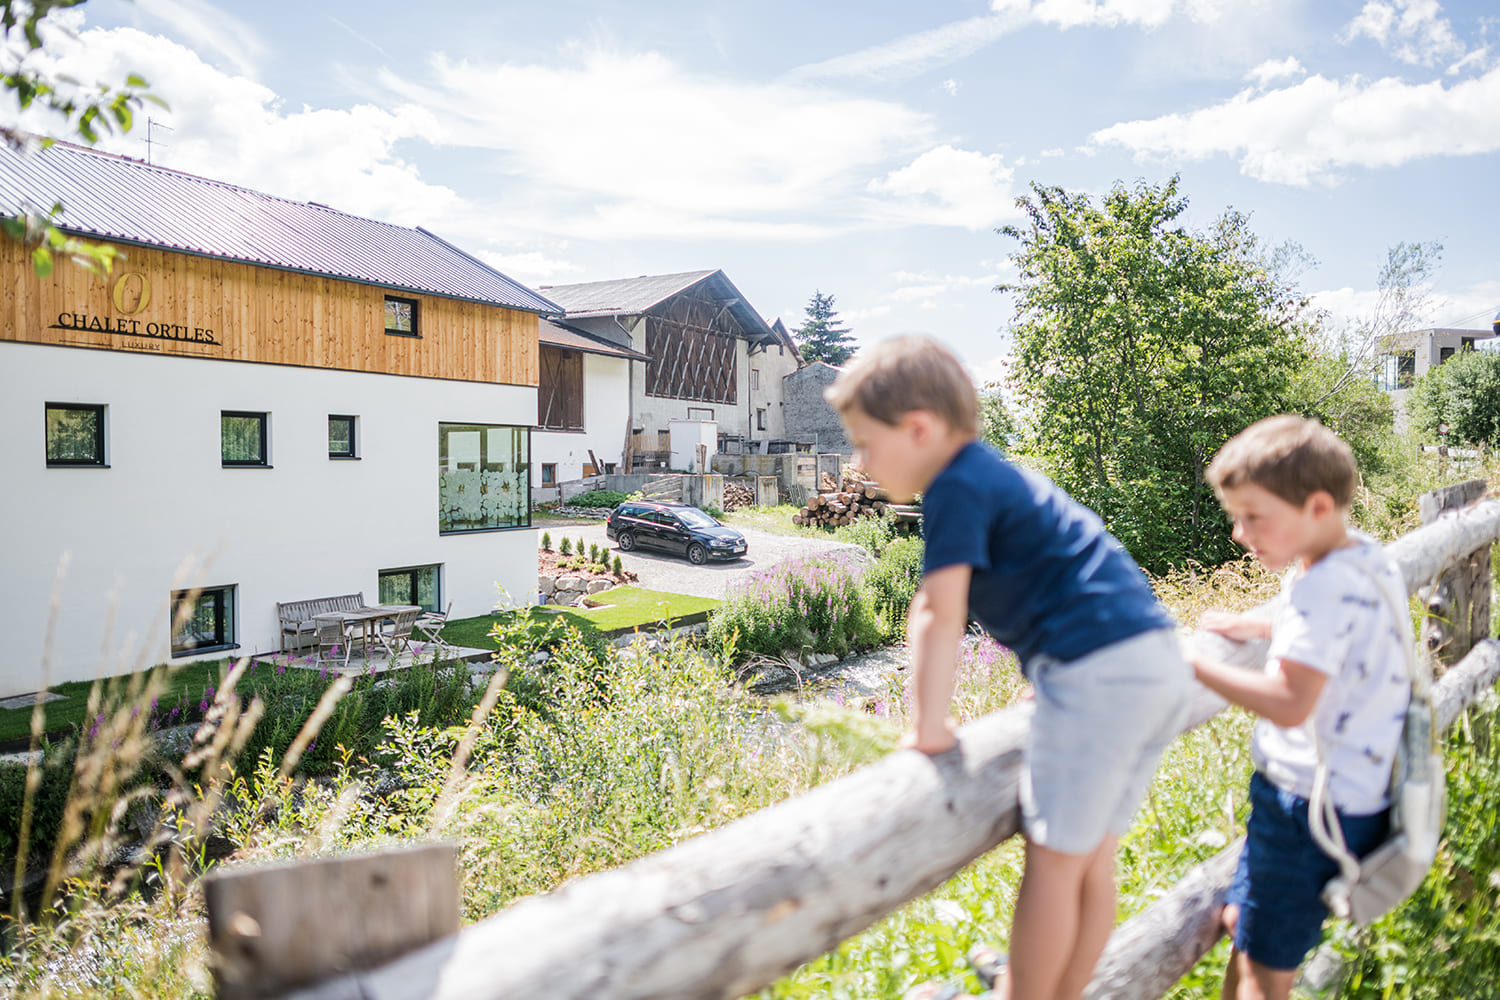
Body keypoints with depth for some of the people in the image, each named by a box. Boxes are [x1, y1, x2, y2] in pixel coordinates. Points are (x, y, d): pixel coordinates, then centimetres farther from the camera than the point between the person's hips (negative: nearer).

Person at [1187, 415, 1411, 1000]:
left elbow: (1289, 703, -29)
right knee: (1241, 924, 20)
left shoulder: (1324, 586, -25)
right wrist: (1263, 629, 14)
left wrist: (1195, 665, -24)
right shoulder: (1368, 560, 5)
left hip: (1311, 803, -10)